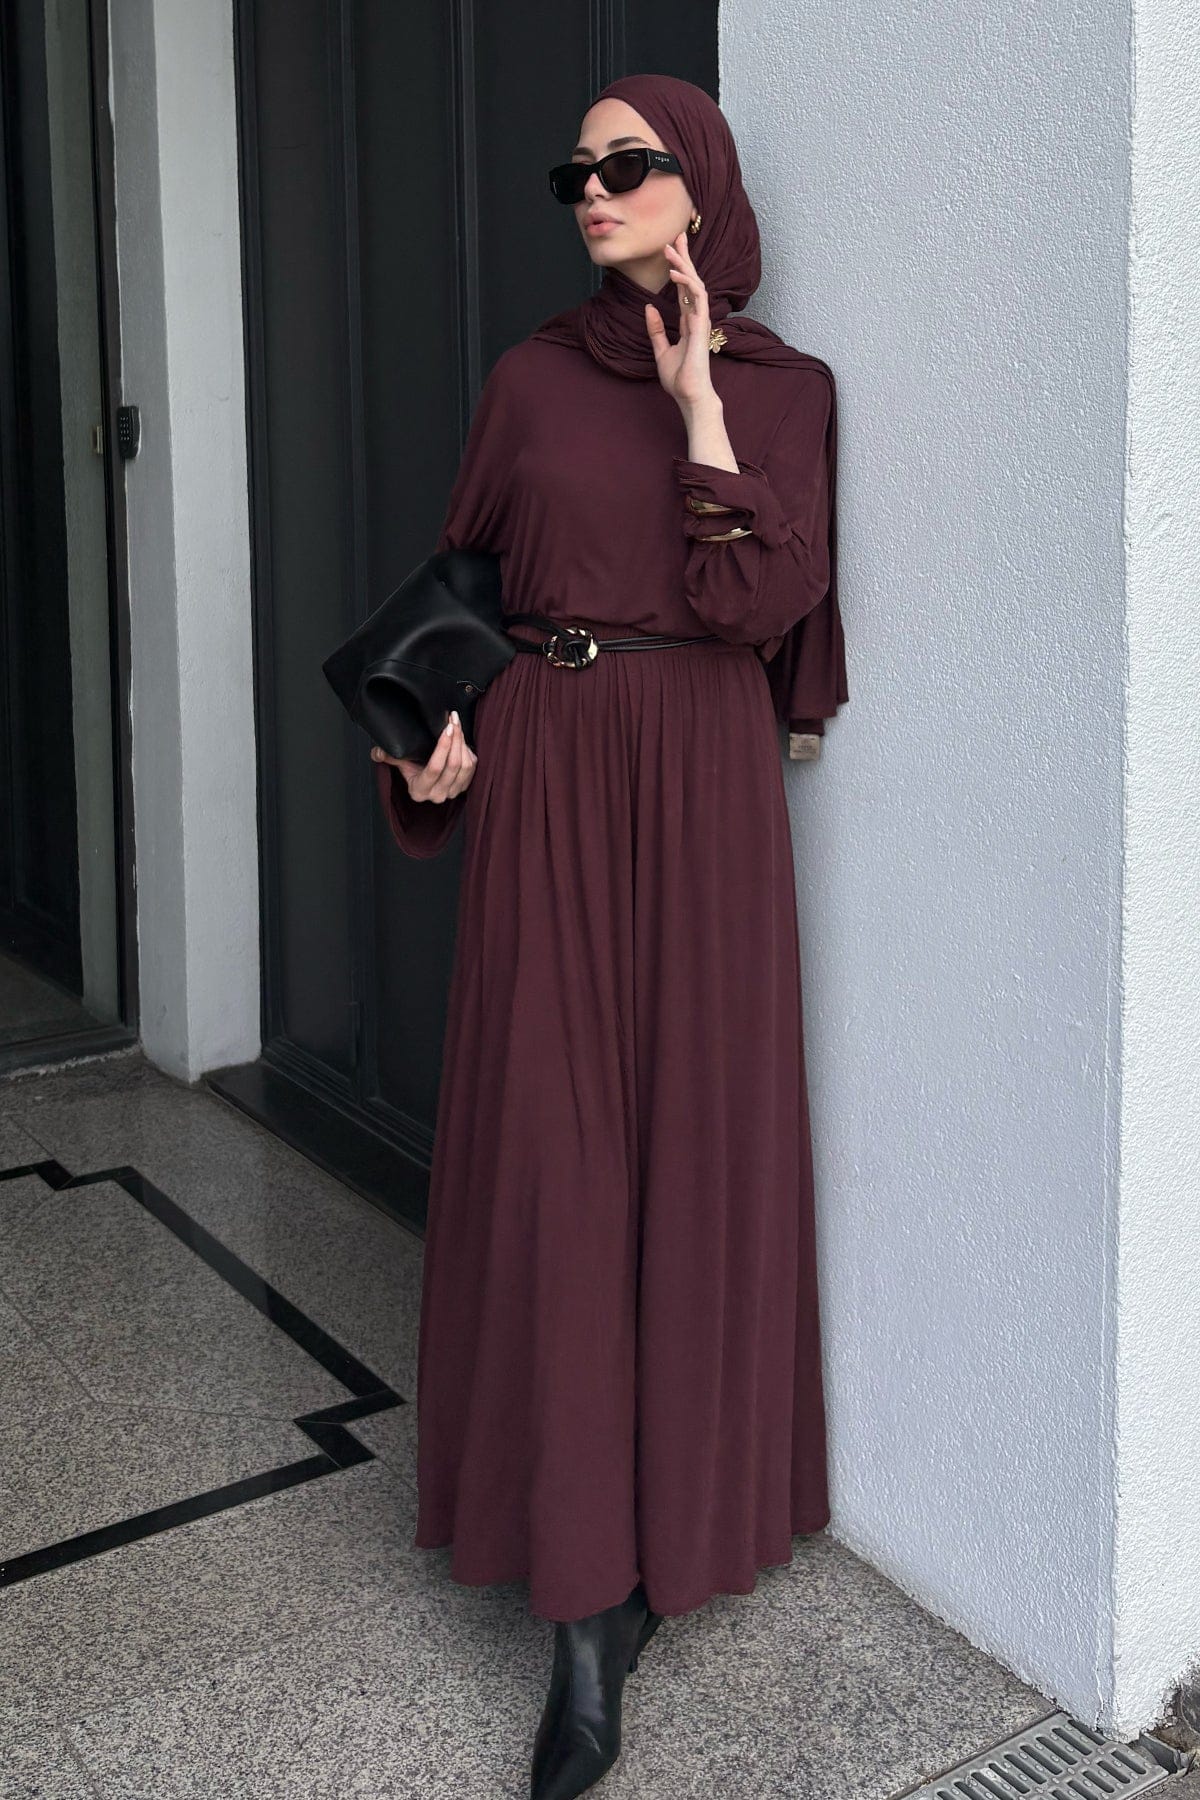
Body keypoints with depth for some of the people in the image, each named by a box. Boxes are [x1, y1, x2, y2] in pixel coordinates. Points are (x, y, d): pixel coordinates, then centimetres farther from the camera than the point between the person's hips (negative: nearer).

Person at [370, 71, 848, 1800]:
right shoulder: (532, 375, 9)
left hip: (704, 786, -1)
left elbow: (769, 604, -9)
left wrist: (699, 405, -11)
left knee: (699, 1134, 2)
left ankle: (676, 1500, 22)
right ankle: (590, 1606, 2)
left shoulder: (783, 386, 4)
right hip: (550, 778, 1)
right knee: (553, 1150, -4)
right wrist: (436, 719, -3)